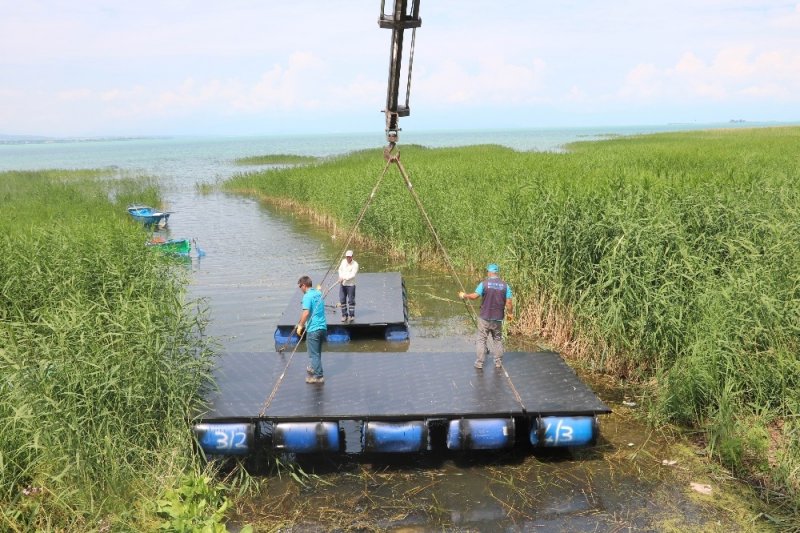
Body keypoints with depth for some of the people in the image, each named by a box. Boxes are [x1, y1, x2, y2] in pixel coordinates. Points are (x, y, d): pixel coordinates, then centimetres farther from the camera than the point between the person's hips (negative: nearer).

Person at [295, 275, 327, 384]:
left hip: (313, 329, -8)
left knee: (314, 354, 1)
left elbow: (306, 313, -25)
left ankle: (318, 377, 4)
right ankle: (314, 368, 39)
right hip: (323, 327, 8)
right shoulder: (319, 293, 11)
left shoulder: (307, 296, -14)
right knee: (317, 352, 23)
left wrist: (300, 326, -13)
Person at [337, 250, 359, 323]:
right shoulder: (343, 261, 4)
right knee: (342, 300, 7)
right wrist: (340, 277, -2)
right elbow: (340, 269, 16)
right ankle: (344, 315, 19)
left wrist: (344, 278, -22)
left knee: (351, 301, 1)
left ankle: (351, 315, 13)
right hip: (342, 284, 5)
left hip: (350, 285, -5)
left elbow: (352, 275, -19)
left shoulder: (355, 264, -13)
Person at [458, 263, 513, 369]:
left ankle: (479, 363, 7)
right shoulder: (505, 285, -2)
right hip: (498, 318, 3)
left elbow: (474, 296, -14)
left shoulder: (484, 283, -9)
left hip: (485, 318, -2)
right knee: (498, 340, 16)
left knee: (481, 340, 6)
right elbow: (508, 302, -3)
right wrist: (509, 313, 14)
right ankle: (498, 362, 20)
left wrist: (464, 295, 4)